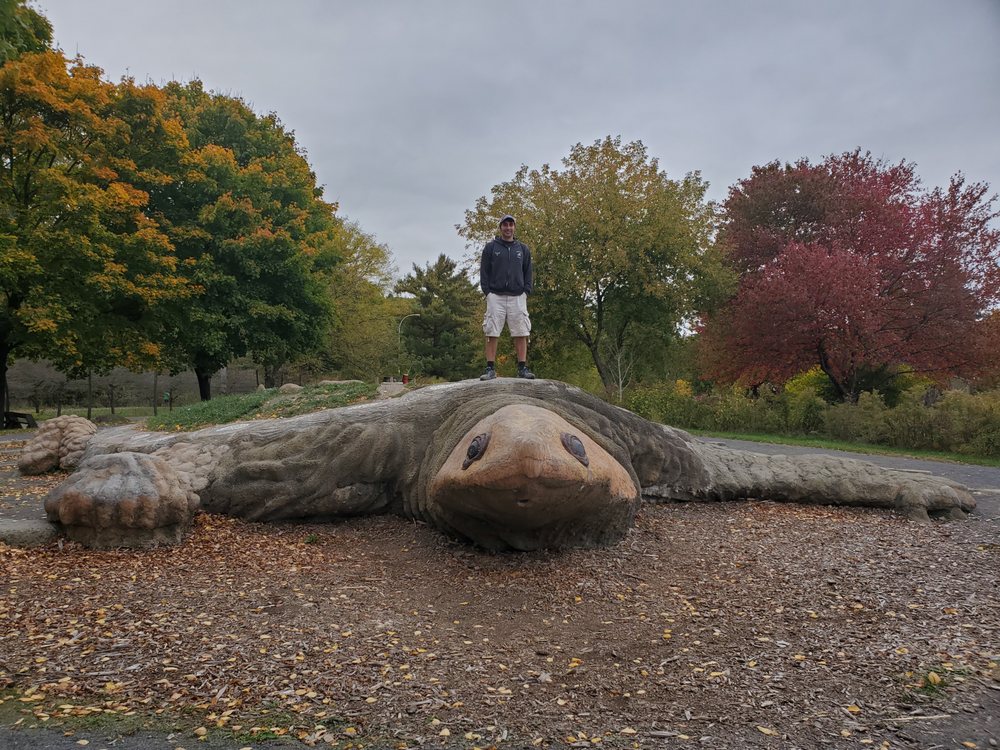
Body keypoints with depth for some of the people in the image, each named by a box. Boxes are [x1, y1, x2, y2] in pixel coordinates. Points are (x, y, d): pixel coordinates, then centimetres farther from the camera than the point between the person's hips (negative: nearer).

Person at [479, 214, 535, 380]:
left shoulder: (523, 249, 14)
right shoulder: (490, 247, 7)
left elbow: (528, 272, 13)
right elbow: (484, 271, 4)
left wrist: (526, 292, 0)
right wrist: (487, 292, -6)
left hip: (517, 297, 2)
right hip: (495, 296, -2)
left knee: (521, 333, -2)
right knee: (492, 333, -5)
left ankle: (522, 368, 2)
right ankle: (490, 369, -3)